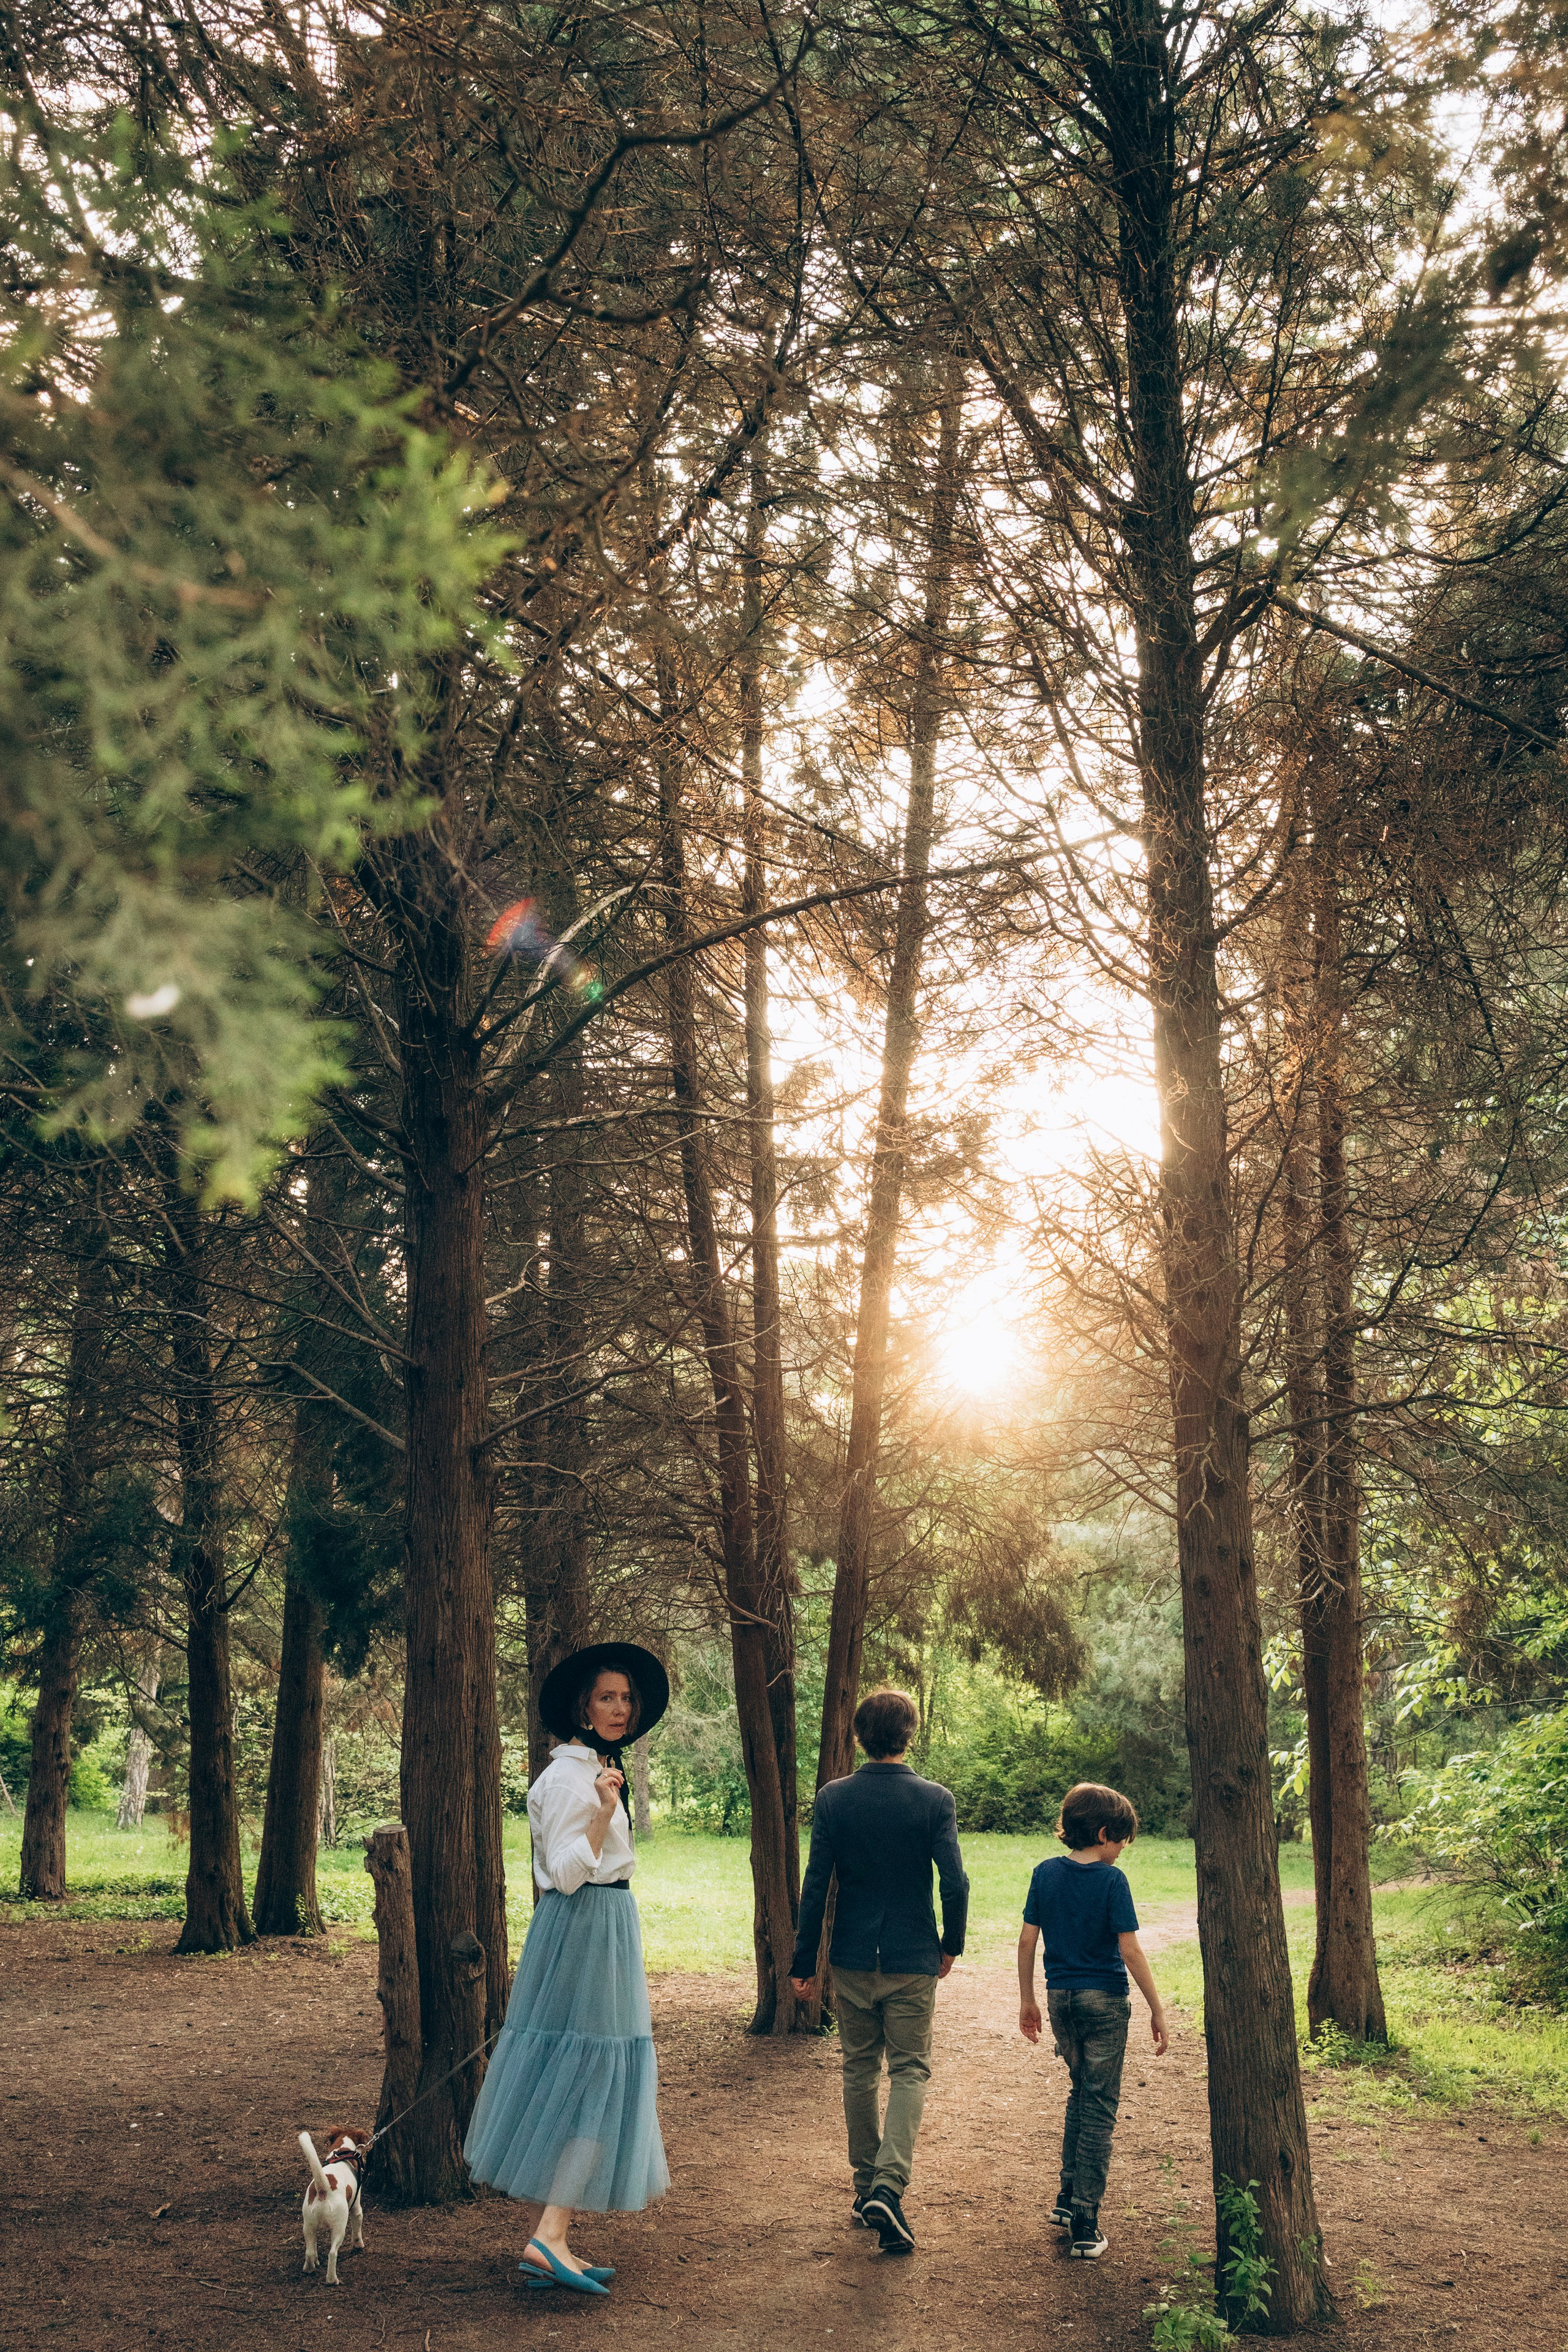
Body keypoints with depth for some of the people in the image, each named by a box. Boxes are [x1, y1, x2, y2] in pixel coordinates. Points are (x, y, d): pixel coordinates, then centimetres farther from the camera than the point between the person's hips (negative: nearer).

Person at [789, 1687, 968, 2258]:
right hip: (913, 1960, -2)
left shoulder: (833, 1799, -4)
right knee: (909, 2070, 4)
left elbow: (816, 1885, -4)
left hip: (852, 1960, 2)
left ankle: (865, 2188, 22)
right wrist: (951, 1944, 8)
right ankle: (888, 2186, -14)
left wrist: (803, 1963, 3)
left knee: (859, 2071, 15)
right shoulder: (935, 1800, -8)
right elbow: (955, 1884, -10)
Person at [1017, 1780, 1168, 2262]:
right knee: (1099, 2107, 3)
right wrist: (1157, 2009, -8)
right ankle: (1085, 2226, 2)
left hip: (1060, 1997, 5)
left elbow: (1027, 1940, 3)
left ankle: (1068, 2198, 25)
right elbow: (1130, 1951, -15)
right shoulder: (1111, 1880, -14)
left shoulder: (1046, 1873, 0)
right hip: (1104, 2000, -5)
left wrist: (1027, 2000, 12)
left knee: (1081, 2092, 24)